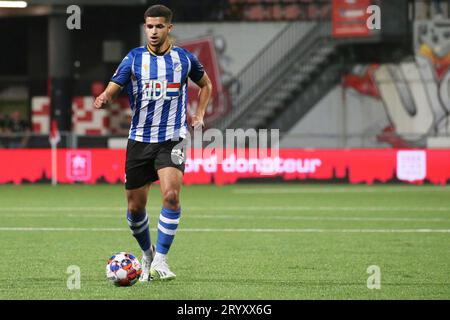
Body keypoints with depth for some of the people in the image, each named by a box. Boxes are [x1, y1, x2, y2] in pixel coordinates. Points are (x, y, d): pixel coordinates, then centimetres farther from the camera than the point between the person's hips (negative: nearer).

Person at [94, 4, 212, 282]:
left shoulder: (185, 58, 3)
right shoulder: (134, 58, 0)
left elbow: (206, 85, 22)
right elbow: (111, 90, -9)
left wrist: (199, 115, 8)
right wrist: (103, 100, -32)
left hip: (172, 139, -1)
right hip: (139, 140, 1)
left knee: (171, 195, -22)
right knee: (135, 206, 5)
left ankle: (160, 260, -14)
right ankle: (147, 253, 31)